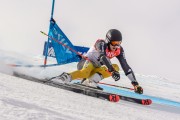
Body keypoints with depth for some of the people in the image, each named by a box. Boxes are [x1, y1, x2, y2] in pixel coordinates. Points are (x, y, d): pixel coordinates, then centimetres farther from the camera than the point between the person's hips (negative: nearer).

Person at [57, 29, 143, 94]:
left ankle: (91, 81, -30)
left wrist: (135, 83, -13)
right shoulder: (101, 43, -19)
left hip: (96, 69, 7)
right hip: (86, 63, -7)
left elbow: (126, 67, -6)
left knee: (116, 67, -19)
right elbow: (103, 57, -38)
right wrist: (112, 71, -51)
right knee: (86, 72, -42)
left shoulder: (119, 50, -4)